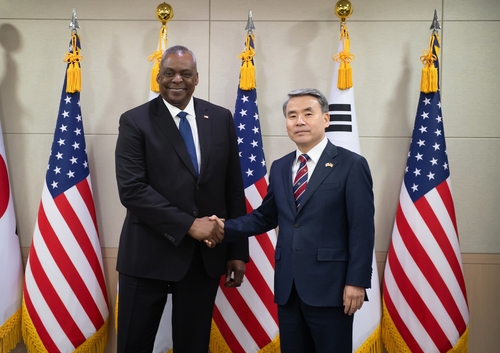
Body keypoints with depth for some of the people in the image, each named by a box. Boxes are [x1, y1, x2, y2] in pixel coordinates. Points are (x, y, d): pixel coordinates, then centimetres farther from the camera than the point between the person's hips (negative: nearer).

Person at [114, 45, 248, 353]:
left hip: (206, 254, 3)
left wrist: (238, 250, 5)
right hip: (149, 253, -2)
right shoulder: (135, 121, -4)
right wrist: (188, 225, -18)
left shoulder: (221, 119, 5)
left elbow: (234, 188, 7)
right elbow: (131, 189, -13)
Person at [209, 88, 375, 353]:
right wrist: (227, 228, 0)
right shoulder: (279, 167, 13)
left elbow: (361, 228, -9)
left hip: (330, 286, -5)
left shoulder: (351, 165, -5)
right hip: (287, 286, 5)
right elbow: (266, 216, 15)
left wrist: (357, 281, -14)